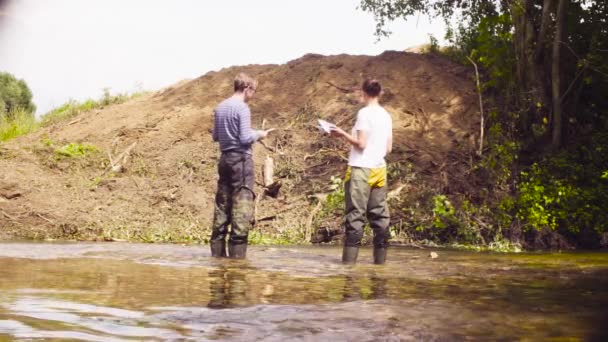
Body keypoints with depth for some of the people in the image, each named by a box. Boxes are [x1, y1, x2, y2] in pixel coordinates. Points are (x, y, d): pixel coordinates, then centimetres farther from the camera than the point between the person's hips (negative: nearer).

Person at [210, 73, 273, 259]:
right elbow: (245, 138, -15)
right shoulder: (242, 108, -11)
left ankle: (217, 252, 12)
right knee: (242, 205, -6)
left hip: (225, 159, 8)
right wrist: (259, 134, 2)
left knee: (222, 204, 10)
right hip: (241, 159, -8)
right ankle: (237, 254, -8)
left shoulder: (220, 107, 12)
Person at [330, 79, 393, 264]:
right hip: (379, 169, 7)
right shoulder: (386, 115, 11)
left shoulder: (364, 113, -10)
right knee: (379, 213, 6)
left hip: (361, 168, -7)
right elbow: (389, 148, 13)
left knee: (355, 213, -5)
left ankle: (350, 256, -6)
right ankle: (380, 256, 8)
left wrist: (343, 134, -2)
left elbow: (361, 143, -14)